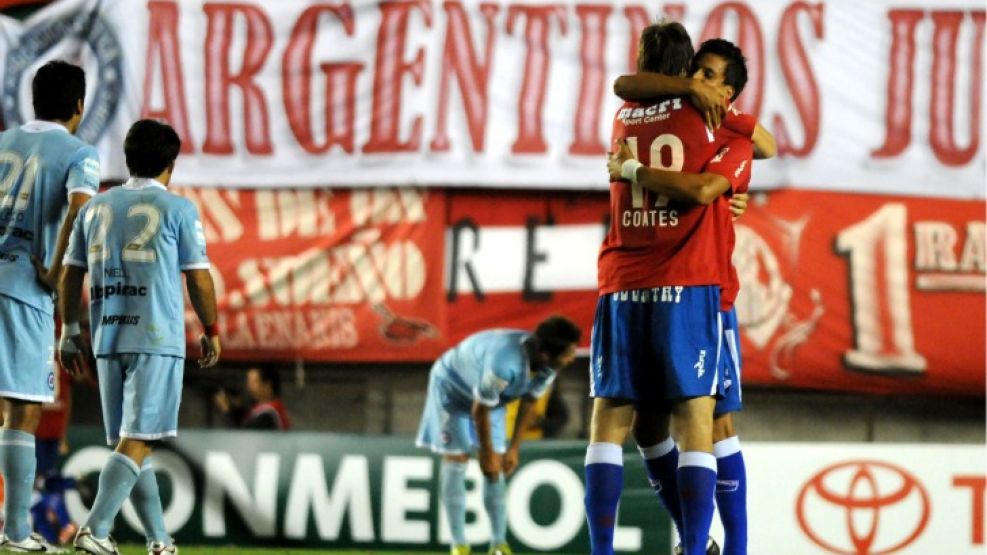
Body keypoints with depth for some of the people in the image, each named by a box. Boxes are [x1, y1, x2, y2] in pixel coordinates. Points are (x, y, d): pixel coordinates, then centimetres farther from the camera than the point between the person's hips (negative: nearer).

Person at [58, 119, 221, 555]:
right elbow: (198, 277, -1)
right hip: (158, 339, -5)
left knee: (130, 441, 11)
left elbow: (70, 273, 12)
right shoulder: (177, 209, -2)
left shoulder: (95, 208, 12)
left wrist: (69, 332, 19)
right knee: (137, 441, -8)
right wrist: (211, 332, 11)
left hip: (107, 339, 5)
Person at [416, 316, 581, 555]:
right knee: (456, 458, -9)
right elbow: (480, 410, -31)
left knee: (496, 467, 0)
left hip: (489, 395, 6)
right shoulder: (505, 362, -44)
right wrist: (487, 454, -19)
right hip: (452, 388, -6)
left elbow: (528, 403, -5)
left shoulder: (547, 367, -22)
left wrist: (514, 449, -2)